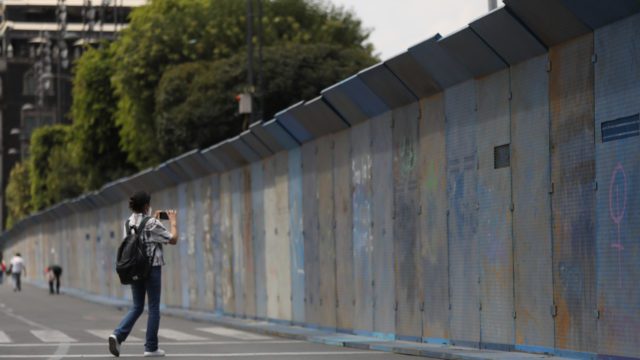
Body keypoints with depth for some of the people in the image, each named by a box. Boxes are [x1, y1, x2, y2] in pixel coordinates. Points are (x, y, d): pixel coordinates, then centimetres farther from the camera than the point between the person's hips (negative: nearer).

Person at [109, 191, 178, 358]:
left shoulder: (129, 223, 6)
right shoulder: (152, 223, -12)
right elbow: (173, 239, -6)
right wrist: (173, 221, 7)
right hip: (152, 268, -6)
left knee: (137, 307, 12)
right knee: (153, 308, 4)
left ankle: (118, 334, -10)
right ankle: (151, 347, 5)